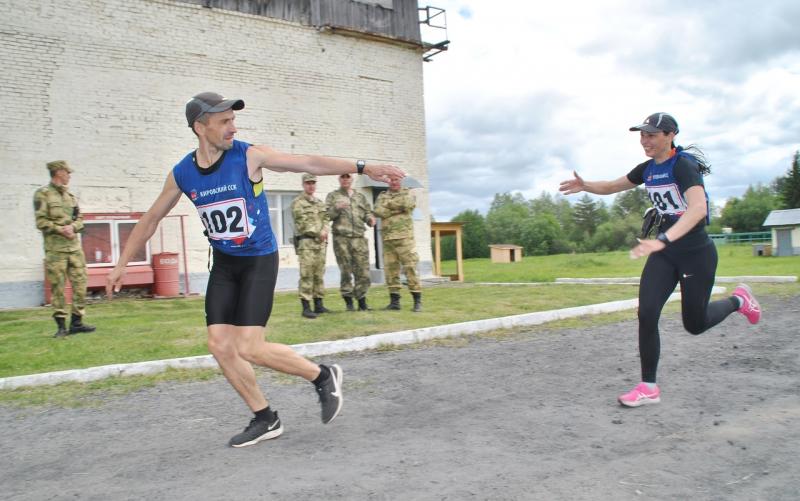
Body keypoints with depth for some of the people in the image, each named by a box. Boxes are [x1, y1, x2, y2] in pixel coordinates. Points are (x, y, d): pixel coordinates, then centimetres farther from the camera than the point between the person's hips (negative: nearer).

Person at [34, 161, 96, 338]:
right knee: (58, 287, -2)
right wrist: (60, 229, -17)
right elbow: (41, 221, -8)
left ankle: (76, 322, 12)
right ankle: (61, 325, 5)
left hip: (75, 247, 6)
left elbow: (80, 219, 15)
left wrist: (72, 227, -6)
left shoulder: (71, 196, 16)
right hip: (55, 249, -6)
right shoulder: (43, 194, -2)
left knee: (80, 284, 4)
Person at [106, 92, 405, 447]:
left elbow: (309, 163, -17)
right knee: (220, 346, -1)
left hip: (259, 261, -5)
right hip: (223, 264, 5)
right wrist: (122, 264, 14)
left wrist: (362, 167, -26)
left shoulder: (249, 156, -13)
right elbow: (151, 219, 11)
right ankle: (265, 419, 15)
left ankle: (323, 377, 9)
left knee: (248, 348, -13)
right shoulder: (181, 174, -1)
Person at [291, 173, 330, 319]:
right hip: (306, 242, -6)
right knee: (306, 275, -9)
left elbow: (325, 219, 13)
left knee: (319, 274, 8)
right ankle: (306, 307, -8)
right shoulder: (297, 203, -2)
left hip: (321, 242, 7)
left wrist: (324, 231, -7)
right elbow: (302, 224, -10)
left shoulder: (320, 202, 19)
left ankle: (319, 304, 14)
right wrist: (318, 233, -11)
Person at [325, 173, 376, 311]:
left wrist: (370, 218, 0)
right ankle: (348, 301, 6)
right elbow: (326, 215, 3)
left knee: (363, 271, -1)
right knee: (346, 271, -2)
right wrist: (337, 208, -15)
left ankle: (362, 302, 7)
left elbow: (367, 212, 22)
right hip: (341, 238, -3)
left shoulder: (360, 196, 22)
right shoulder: (332, 196, 12)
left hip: (359, 238, 3)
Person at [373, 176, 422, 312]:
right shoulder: (382, 196, 16)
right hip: (387, 239, 3)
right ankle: (394, 301, 11)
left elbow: (409, 204, -12)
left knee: (410, 268, -7)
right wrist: (398, 209, -9)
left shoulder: (407, 193, 11)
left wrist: (389, 204, -3)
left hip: (404, 237, -3)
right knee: (390, 270, 3)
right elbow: (378, 211, -3)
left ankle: (418, 301, -4)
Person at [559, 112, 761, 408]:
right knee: (647, 314, -9)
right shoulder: (648, 169, 4)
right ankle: (649, 388, 0)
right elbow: (612, 186, 17)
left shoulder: (683, 164, -19)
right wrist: (585, 186, -4)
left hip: (696, 253, -6)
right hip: (665, 253, 6)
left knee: (694, 325, 7)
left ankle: (738, 300, 38)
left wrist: (663, 240, -47)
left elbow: (699, 207, -35)